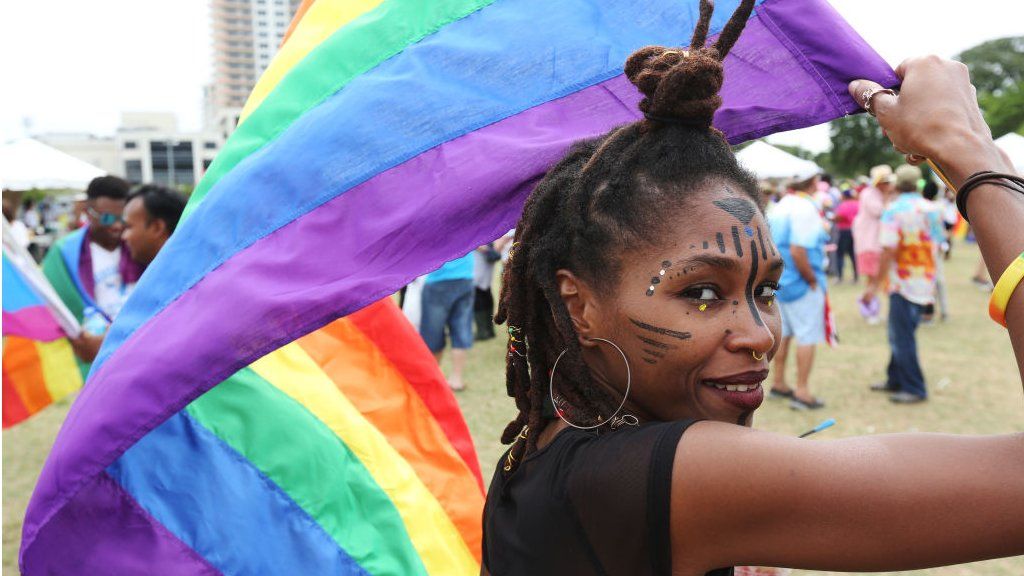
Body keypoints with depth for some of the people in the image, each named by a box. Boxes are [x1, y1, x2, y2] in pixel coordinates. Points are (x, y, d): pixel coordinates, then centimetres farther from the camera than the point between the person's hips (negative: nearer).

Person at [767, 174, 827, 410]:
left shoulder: (780, 206, 8)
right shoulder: (805, 208, -18)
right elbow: (797, 251, -25)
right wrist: (812, 279, -14)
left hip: (779, 282, 8)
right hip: (801, 285, -8)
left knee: (782, 334, 17)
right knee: (807, 337, 0)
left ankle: (779, 384, 26)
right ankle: (802, 392, 4)